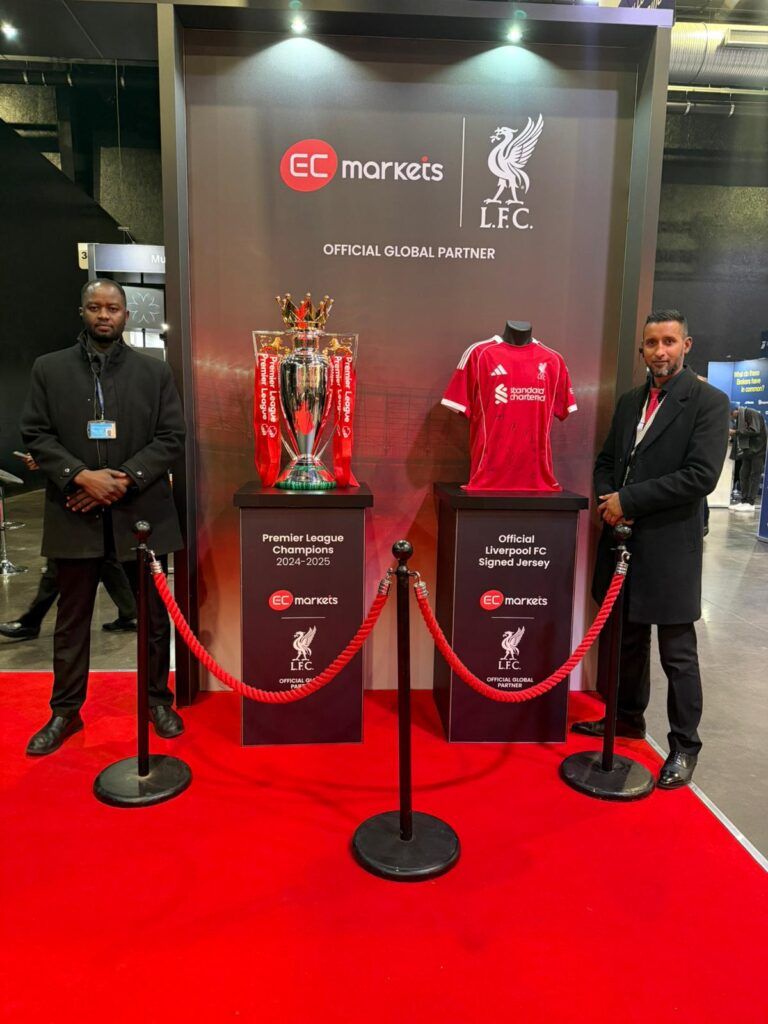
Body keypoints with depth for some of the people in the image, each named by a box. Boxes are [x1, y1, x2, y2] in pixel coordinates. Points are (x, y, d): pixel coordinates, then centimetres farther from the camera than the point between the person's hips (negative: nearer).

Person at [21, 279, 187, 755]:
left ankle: (158, 699, 28)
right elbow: (36, 434, 1)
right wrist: (81, 476, -14)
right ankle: (66, 711, 26)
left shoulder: (156, 371, 4)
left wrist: (125, 479, -13)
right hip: (75, 512, 1)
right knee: (72, 618, 11)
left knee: (154, 613, 10)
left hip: (141, 510, 0)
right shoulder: (49, 369, 6)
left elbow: (172, 437, -1)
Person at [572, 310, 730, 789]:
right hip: (624, 539, 6)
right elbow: (607, 460, 18)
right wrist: (607, 499, -4)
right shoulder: (630, 401, 12)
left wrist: (627, 500, -17)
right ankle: (629, 717, 37)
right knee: (629, 639, 19)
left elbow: (701, 476, -18)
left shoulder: (709, 402, -8)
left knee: (678, 654, 4)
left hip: (670, 547, -6)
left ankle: (685, 746, 19)